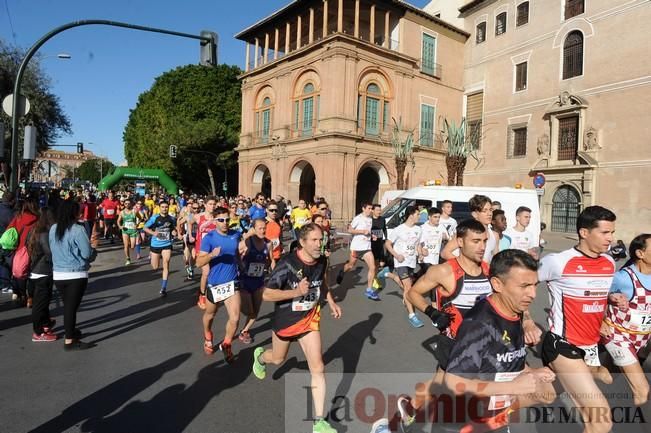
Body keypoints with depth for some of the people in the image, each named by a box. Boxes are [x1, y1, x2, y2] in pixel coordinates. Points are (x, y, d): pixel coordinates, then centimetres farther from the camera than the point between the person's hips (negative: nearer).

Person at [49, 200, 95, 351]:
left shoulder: (53, 229, 2)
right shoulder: (78, 230, -17)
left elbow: (53, 250, 11)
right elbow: (87, 253, -16)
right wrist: (94, 252, 6)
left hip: (58, 274, 6)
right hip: (76, 274, -6)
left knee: (67, 305, 21)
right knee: (72, 306, 3)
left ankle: (71, 331, 38)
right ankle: (69, 341, 10)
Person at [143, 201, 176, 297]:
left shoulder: (171, 219, -1)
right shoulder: (154, 218, -9)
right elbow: (145, 228, -3)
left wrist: (174, 232, -6)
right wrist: (153, 233, -21)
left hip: (167, 245, 1)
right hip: (155, 245, 0)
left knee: (166, 265, -13)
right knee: (155, 268, 11)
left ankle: (163, 289, -5)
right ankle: (151, 255, 49)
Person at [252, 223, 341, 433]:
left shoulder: (322, 261, -10)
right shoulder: (288, 264, -27)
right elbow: (267, 294, -24)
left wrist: (331, 302, 2)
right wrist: (297, 292, -34)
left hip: (309, 318, 3)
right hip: (285, 319, -3)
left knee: (318, 368, -5)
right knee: (278, 359, 23)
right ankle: (260, 356, 61)